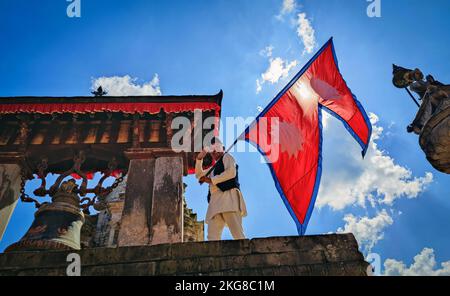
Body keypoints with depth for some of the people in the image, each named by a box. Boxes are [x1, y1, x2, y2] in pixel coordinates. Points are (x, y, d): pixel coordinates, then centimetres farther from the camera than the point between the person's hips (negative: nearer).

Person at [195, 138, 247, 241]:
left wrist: (211, 180, -2)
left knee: (237, 232, -19)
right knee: (212, 235, -4)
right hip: (216, 202, 8)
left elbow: (231, 172, -7)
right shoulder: (215, 167, 33)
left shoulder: (227, 157, 13)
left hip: (229, 197, -8)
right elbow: (199, 175, 41)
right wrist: (199, 159, 25)